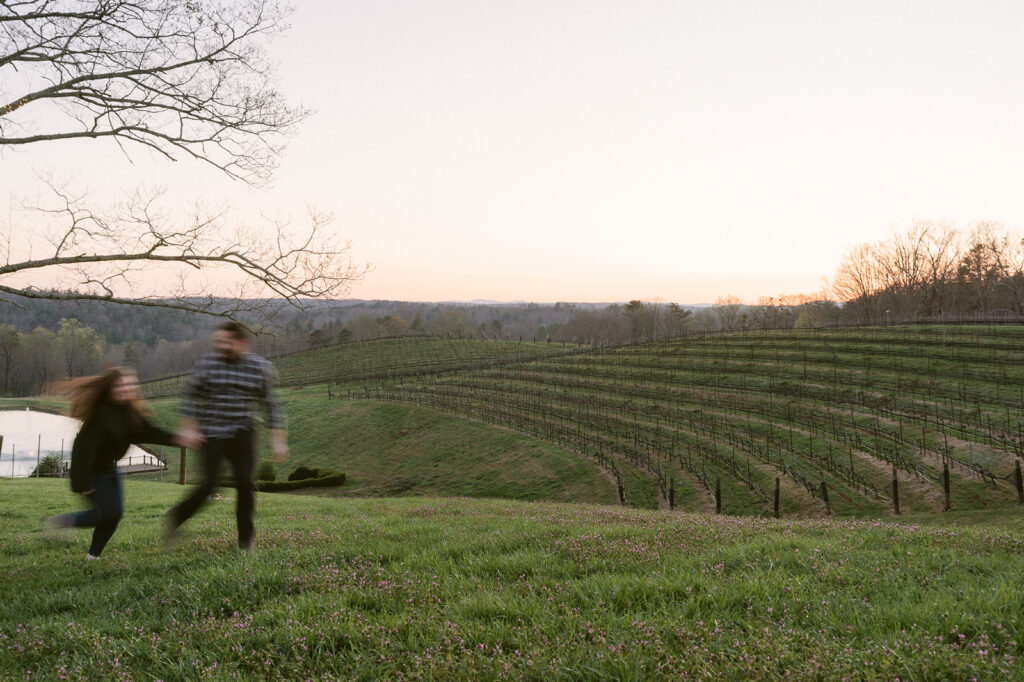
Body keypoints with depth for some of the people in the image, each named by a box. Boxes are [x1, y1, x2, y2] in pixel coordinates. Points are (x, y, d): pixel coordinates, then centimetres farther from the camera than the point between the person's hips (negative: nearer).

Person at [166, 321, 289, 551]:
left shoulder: (261, 367, -2)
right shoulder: (207, 363, -5)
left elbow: (271, 405, 5)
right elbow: (191, 396, 6)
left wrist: (278, 440, 2)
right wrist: (188, 428, 0)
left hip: (242, 433, 1)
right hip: (212, 434, -1)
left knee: (245, 482, -11)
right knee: (208, 484, -11)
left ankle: (245, 539, 6)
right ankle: (177, 515, 18)